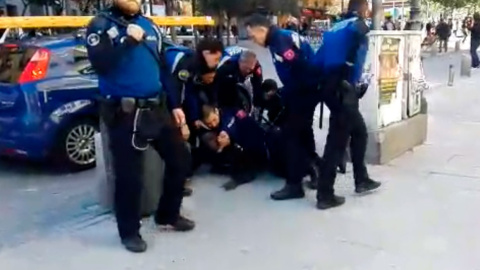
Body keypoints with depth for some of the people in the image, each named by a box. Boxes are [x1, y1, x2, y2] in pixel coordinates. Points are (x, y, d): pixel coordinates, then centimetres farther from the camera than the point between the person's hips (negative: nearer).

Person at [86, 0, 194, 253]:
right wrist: (129, 41, -20)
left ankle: (168, 215, 31)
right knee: (129, 174, -2)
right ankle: (129, 232, 18)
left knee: (180, 159, 11)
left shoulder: (149, 25, 13)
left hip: (157, 108, 6)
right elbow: (100, 64, -19)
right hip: (125, 113, -6)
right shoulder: (101, 25, -4)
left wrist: (175, 105, 13)